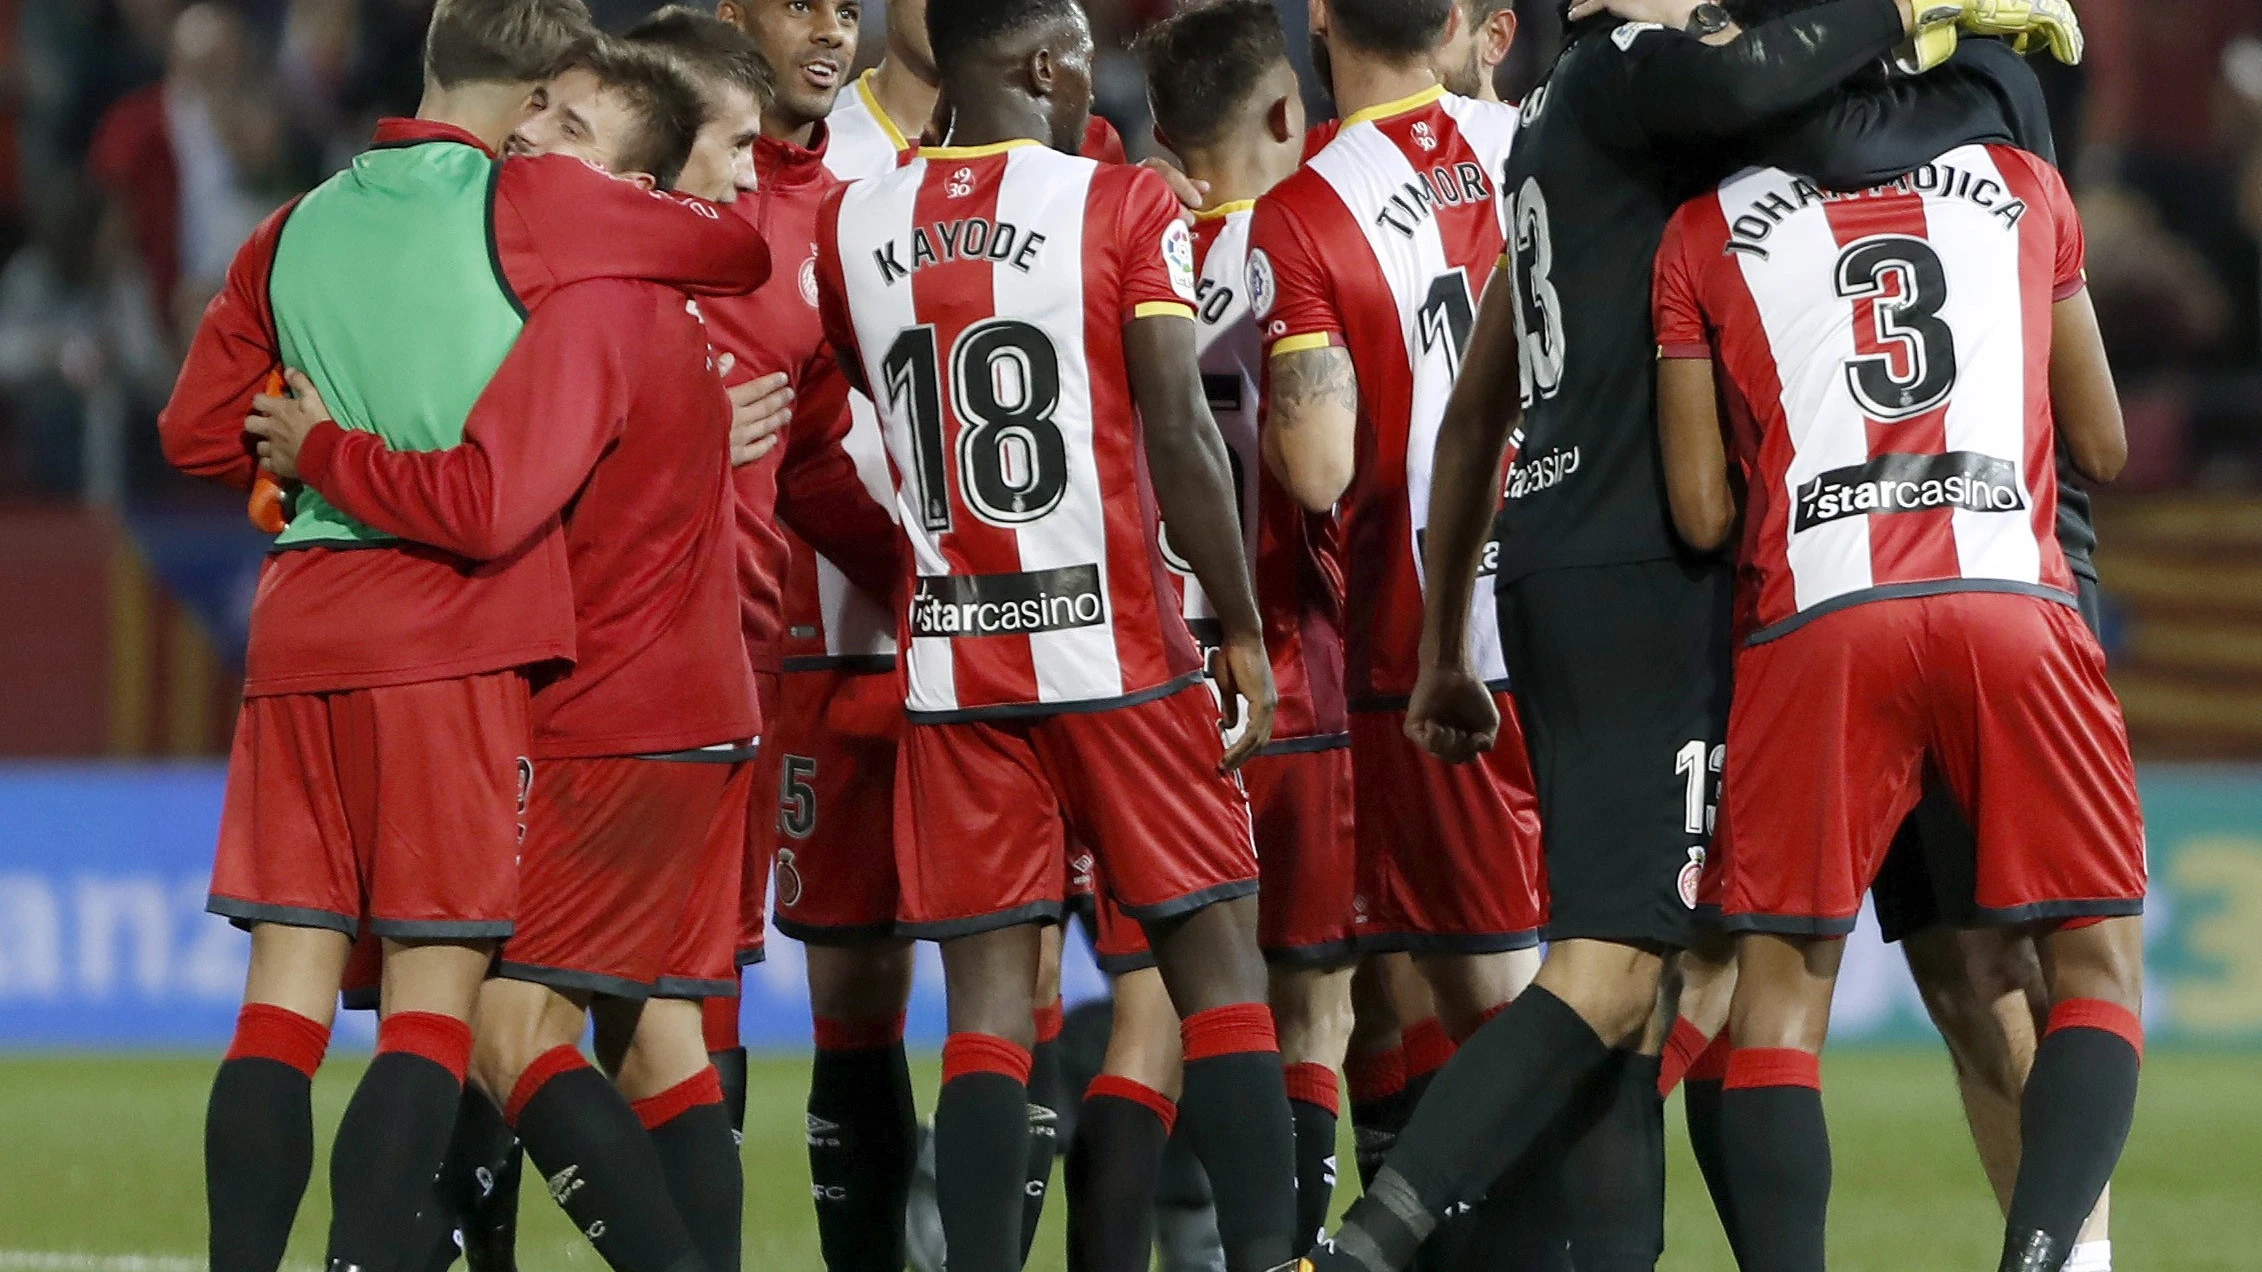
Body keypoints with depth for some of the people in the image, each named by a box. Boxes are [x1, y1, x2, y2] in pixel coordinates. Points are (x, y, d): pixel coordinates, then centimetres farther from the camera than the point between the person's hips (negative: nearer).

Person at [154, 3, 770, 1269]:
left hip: (297, 633, 5)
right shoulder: (528, 204, -3)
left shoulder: (296, 233, 12)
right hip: (462, 632, -5)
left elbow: (199, 430, 16)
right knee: (434, 997, -4)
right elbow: (742, 257, 6)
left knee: (288, 989, 5)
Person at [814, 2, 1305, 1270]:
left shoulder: (854, 227, 6)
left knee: (990, 990, 3)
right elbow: (1179, 434, -12)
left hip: (953, 656, 3)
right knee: (1218, 957, 5)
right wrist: (1245, 634, -6)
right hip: (1117, 645, -3)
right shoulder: (1123, 205, -7)